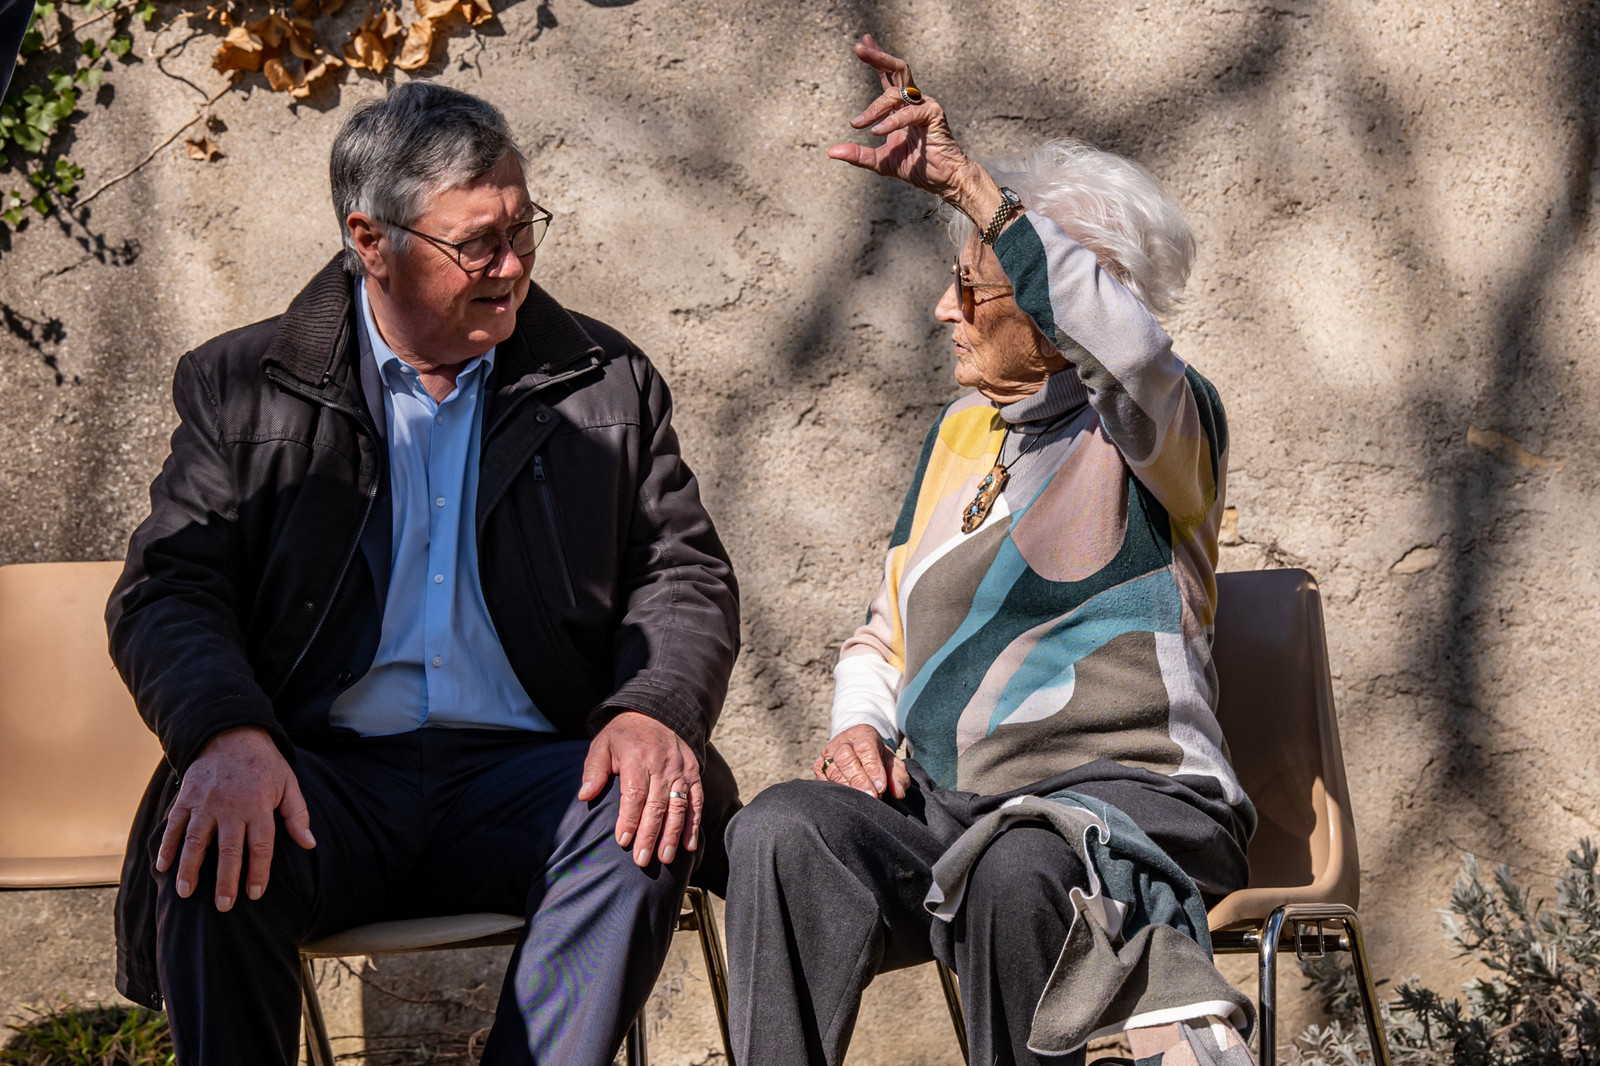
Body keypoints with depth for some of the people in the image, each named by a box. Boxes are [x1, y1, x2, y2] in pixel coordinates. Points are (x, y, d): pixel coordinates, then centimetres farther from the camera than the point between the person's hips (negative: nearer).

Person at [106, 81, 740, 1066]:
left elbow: (685, 577, 12)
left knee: (646, 830, -31)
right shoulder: (243, 387, 10)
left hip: (523, 773, 1)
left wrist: (652, 712, -12)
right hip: (326, 773, -1)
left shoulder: (606, 383, 14)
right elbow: (168, 590, 2)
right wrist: (227, 735, -21)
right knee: (213, 847, -33)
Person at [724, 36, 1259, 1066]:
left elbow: (1128, 343, -26)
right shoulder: (963, 433, 21)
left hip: (1132, 799, -5)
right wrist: (861, 727, 3)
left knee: (1017, 867, -40)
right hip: (942, 806, 5)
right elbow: (887, 636, 27)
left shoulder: (1160, 424, 0)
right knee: (785, 831, -27)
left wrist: (968, 184, -31)